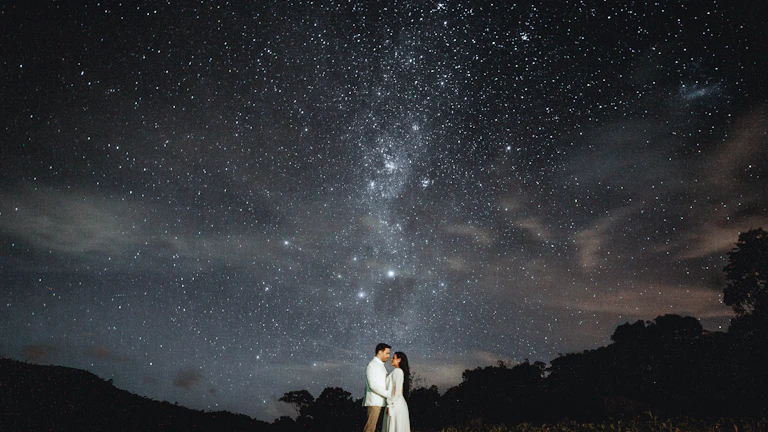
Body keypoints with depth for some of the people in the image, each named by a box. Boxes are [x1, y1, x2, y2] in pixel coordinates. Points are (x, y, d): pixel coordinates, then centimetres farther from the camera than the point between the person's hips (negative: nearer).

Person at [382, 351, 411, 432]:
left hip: (395, 404, -9)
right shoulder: (398, 372, 18)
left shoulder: (398, 371, -9)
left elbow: (397, 389, -17)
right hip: (396, 403, 9)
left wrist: (390, 405, -17)